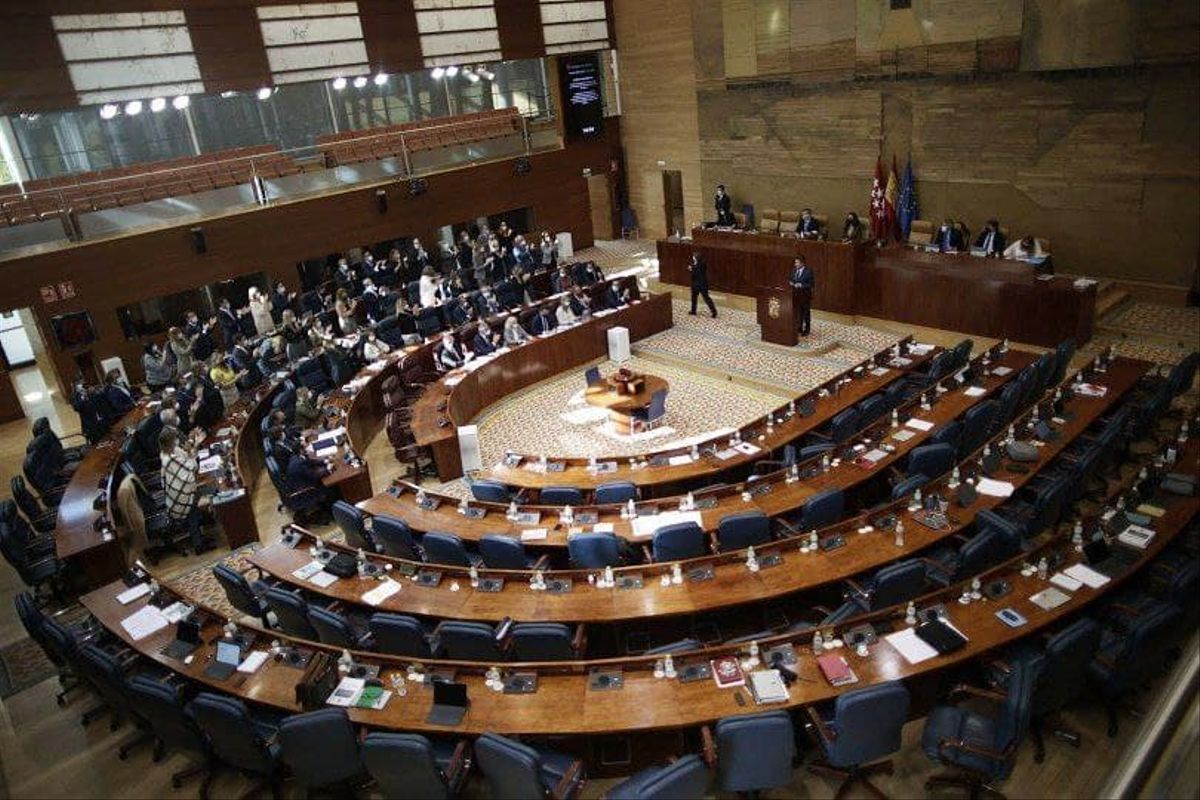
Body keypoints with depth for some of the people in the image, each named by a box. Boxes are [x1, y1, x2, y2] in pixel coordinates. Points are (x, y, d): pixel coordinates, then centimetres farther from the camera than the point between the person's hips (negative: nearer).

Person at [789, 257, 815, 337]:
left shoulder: (808, 272, -15)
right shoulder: (794, 270, 5)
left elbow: (812, 284, -17)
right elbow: (790, 279, 17)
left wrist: (801, 285, -25)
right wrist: (790, 282, -7)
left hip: (805, 296, -6)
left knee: (806, 313, 6)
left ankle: (806, 330, 16)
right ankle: (799, 329, 28)